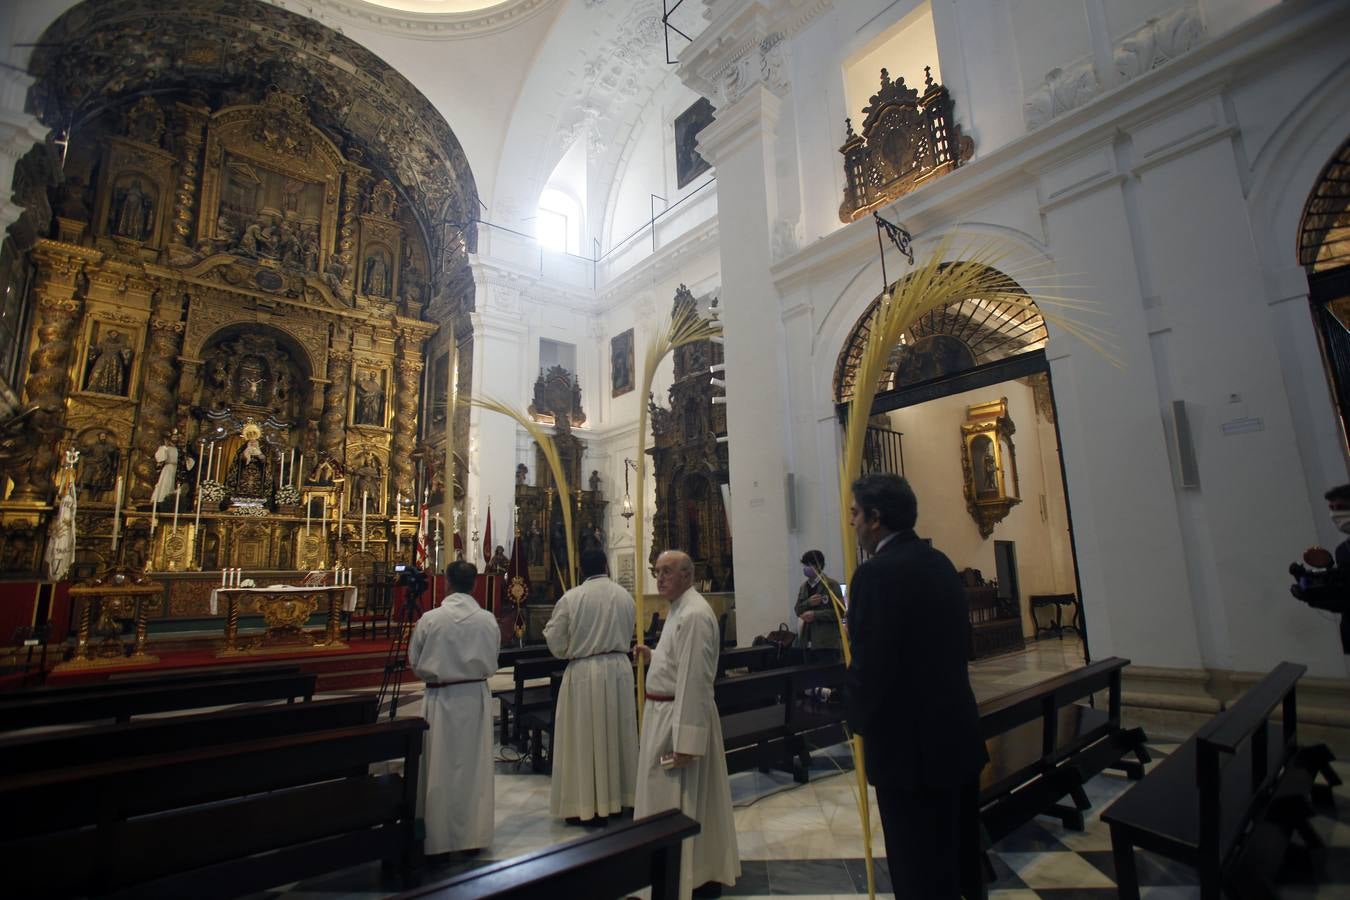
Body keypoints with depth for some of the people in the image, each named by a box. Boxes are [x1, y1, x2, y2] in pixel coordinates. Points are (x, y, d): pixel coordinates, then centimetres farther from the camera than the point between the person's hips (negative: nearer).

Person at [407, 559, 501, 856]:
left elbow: (415, 662, -1)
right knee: (475, 767, 13)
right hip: (476, 696, 2)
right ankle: (474, 835, 23)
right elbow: (492, 663, 3)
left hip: (441, 698, -1)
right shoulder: (488, 620, -9)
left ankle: (439, 840, 22)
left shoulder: (430, 619, -13)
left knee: (441, 769, 11)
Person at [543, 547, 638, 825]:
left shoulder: (570, 598, -12)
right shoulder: (625, 596, -1)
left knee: (584, 740, 8)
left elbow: (556, 644, -7)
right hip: (619, 669, 4)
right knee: (616, 735, 17)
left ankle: (585, 807, 16)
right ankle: (617, 798, 29)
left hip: (584, 673, -4)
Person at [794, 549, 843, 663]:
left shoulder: (831, 584, -6)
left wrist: (815, 614, -17)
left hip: (827, 643, -6)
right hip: (808, 642, 6)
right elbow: (797, 611, 11)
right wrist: (808, 603, -9)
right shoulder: (803, 586, 14)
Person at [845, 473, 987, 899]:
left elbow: (869, 668, -24)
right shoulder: (941, 563, 4)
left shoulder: (875, 574, -21)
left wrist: (858, 718, -3)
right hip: (958, 736, 8)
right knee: (962, 858, 24)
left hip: (910, 747, -8)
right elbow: (959, 641, 10)